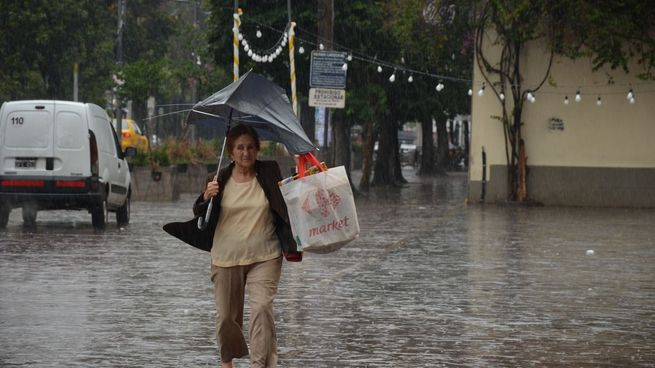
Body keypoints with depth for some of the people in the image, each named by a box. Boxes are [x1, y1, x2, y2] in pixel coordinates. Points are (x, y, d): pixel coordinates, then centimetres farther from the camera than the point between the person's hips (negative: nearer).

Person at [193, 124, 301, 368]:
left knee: (262, 308, -18)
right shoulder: (219, 180, 2)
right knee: (226, 315, 10)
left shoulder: (269, 173, 2)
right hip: (226, 258, 1)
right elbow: (198, 214, 1)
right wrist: (206, 197, -19)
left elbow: (283, 205, 10)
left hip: (264, 258, -1)